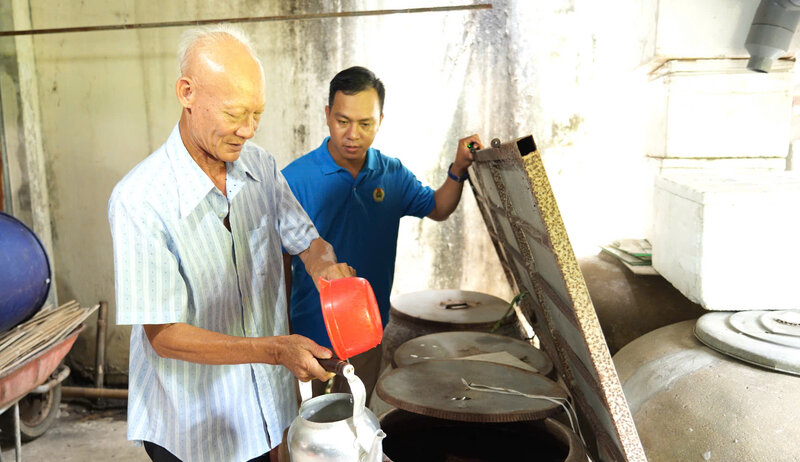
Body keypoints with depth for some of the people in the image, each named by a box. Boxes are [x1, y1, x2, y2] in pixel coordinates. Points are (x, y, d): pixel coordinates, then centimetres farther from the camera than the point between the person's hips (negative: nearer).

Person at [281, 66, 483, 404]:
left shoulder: (392, 174, -1)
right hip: (311, 335, -4)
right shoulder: (295, 179, -16)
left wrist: (459, 169, -3)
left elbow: (437, 209, 15)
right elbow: (281, 265, -12)